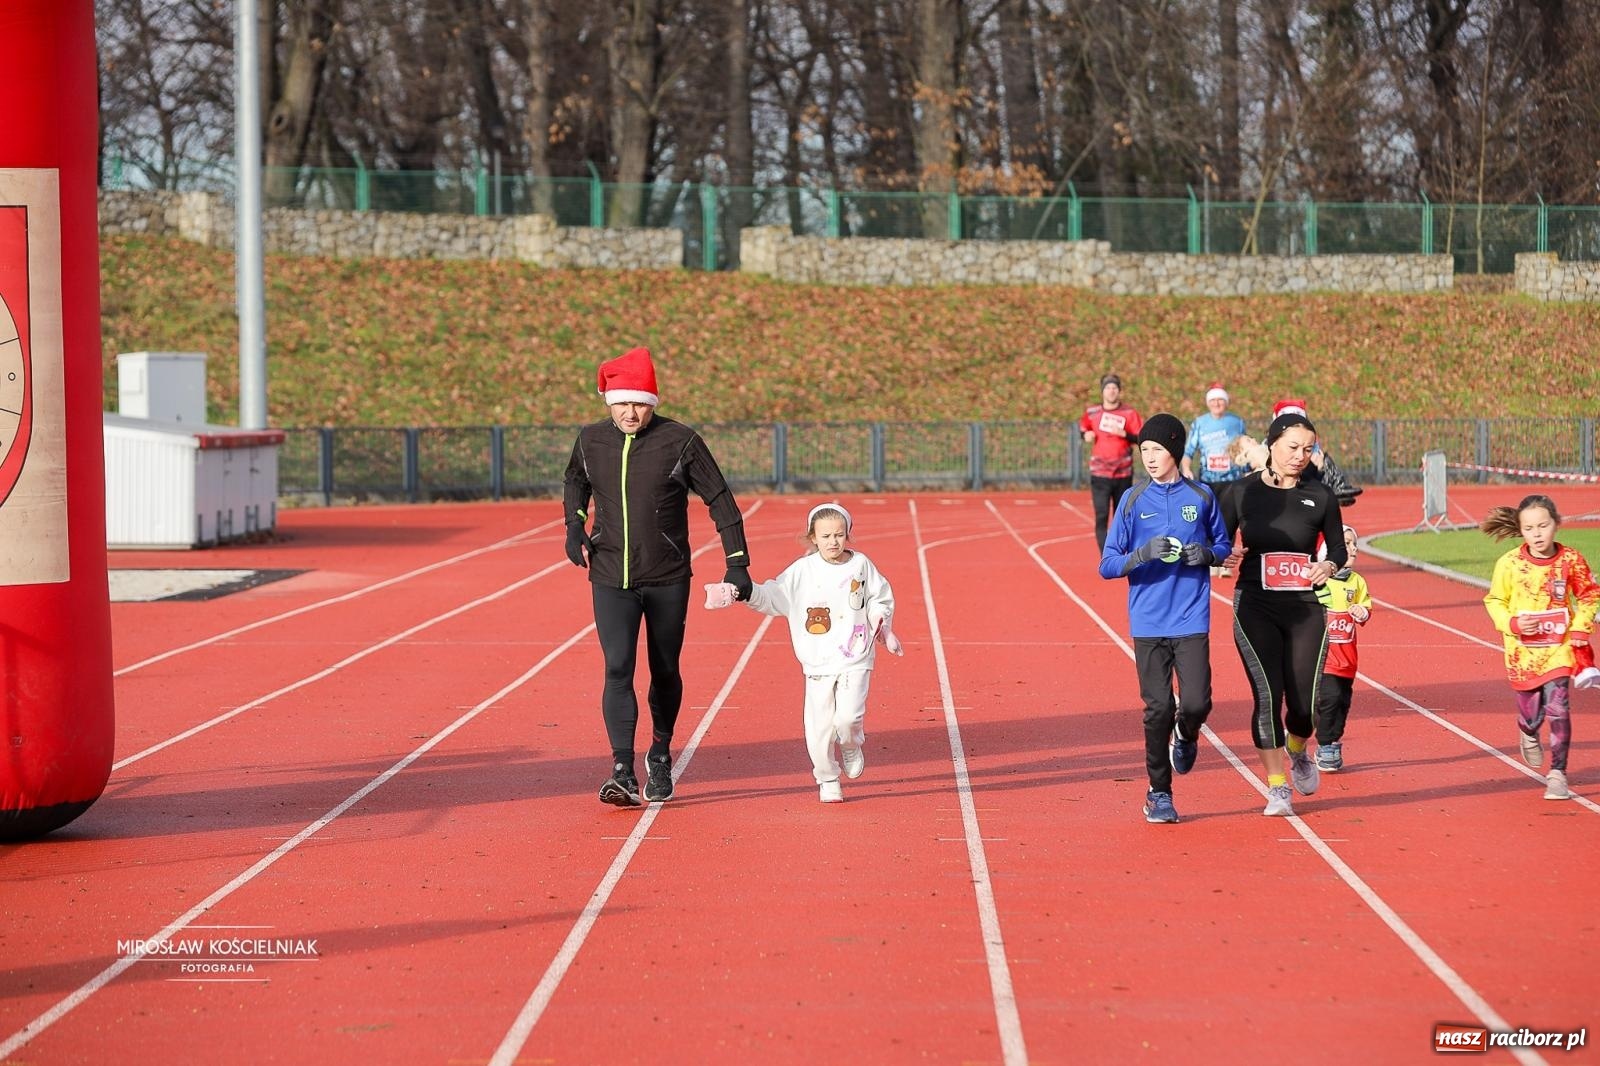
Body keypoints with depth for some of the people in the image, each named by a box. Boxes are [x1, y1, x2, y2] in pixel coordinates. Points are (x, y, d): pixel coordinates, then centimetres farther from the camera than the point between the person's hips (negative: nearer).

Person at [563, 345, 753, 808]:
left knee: (665, 672, 11)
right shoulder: (591, 441, 0)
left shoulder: (680, 441, -9)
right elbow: (575, 481, 23)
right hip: (611, 579, 1)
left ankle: (660, 757, 34)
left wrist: (737, 563, -6)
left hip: (668, 579, -1)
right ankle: (623, 774, -18)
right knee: (618, 670, -13)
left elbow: (720, 500, -3)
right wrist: (574, 523, 5)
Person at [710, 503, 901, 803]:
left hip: (856, 658, 0)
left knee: (848, 717, -15)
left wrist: (881, 623, -1)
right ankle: (827, 779, 17)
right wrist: (745, 592, -15)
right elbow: (773, 595, 0)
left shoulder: (861, 565, 3)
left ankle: (851, 747, 20)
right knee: (819, 725, -2)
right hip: (818, 663, 0)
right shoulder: (803, 571, 0)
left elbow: (880, 599, 15)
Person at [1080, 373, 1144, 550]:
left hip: (1123, 475, 0)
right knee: (1101, 517, -11)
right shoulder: (1092, 412, 3)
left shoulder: (1129, 413, -2)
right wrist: (1086, 436, -2)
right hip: (1099, 474, 0)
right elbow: (1083, 428, 20)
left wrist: (1124, 434, -19)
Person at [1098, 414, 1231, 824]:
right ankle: (1158, 793, 13)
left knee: (1196, 704, -10)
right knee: (1158, 709, -2)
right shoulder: (1133, 502, 3)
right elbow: (1107, 566, 0)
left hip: (1192, 620, 0)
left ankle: (1185, 735, 26)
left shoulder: (1201, 496, 5)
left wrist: (1207, 554, -7)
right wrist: (1144, 553, -18)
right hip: (1148, 622, 0)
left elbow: (1224, 546, 16)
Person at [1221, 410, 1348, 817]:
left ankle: (1298, 752, 36)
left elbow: (1339, 549, 10)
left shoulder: (1320, 496, 2)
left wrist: (1330, 566, -12)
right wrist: (1226, 558, -16)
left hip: (1306, 609, 1)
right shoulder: (1243, 492, -1)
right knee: (1268, 695, -12)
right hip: (1255, 607, -1)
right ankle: (1277, 787, 0)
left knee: (1303, 703, 0)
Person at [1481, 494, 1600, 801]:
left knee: (1558, 710, -11)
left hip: (1558, 648, 0)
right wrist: (1512, 623, -17)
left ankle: (1557, 774, -1)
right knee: (1531, 713, 8)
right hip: (1523, 651, 0)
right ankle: (1529, 735, 46)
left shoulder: (1570, 560, -7)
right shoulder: (1509, 564, -10)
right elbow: (1494, 601, 1)